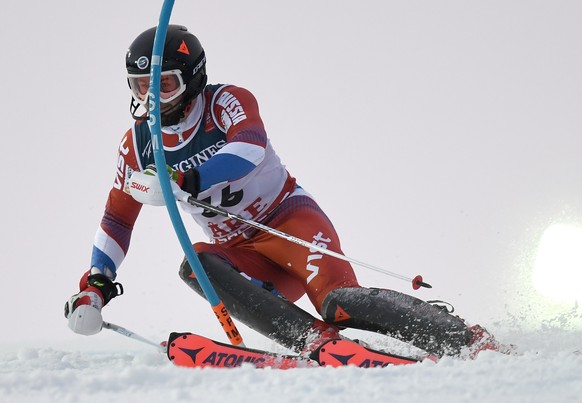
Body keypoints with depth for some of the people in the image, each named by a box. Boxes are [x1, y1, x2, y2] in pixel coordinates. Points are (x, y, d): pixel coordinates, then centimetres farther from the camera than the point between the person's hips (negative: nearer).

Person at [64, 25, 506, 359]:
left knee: (338, 302, -30)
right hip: (241, 253, 5)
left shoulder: (227, 102, -11)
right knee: (195, 266, -30)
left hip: (288, 219, -5)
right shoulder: (138, 144, 4)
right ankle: (314, 340, -41)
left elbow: (251, 147, -33)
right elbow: (117, 219, 15)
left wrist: (187, 180, -47)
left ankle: (468, 341, -26)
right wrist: (96, 281, 3)